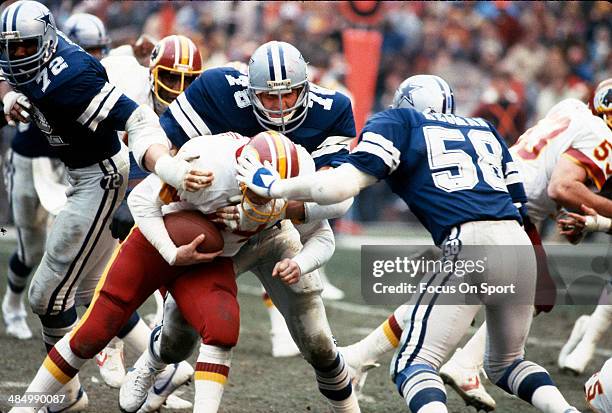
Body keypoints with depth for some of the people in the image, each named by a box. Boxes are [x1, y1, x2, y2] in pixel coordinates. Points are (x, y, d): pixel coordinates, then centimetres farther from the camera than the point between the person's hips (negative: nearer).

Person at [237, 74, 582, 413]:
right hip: (520, 245, 6)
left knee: (415, 363, -1)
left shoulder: (399, 122, 11)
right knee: (506, 363, 25)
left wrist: (274, 186, 12)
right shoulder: (485, 129, 29)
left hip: (470, 247, -6)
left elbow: (343, 184, -1)